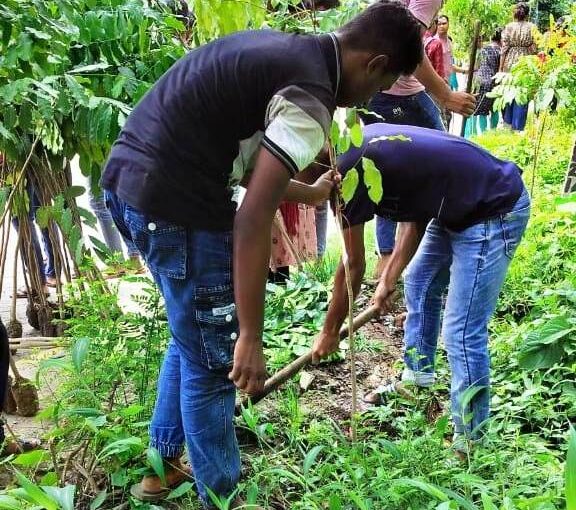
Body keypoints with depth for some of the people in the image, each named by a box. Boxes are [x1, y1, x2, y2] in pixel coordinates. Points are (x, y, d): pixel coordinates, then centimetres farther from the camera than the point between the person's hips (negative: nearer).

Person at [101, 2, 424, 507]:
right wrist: (251, 336, -15)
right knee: (215, 359, 6)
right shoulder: (310, 98, -14)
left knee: (194, 337, 24)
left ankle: (164, 466, 40)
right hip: (172, 200, -10)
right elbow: (253, 220, -20)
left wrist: (309, 193, 36)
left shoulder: (284, 48, 15)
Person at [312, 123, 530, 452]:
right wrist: (388, 280, 12)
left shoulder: (349, 170, -21)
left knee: (462, 330, -8)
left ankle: (469, 440, 5)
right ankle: (418, 380, 37)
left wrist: (329, 333, 3)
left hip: (496, 213, -11)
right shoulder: (360, 144, 4)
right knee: (419, 282, 22)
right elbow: (414, 218, 11)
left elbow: (354, 266, -10)